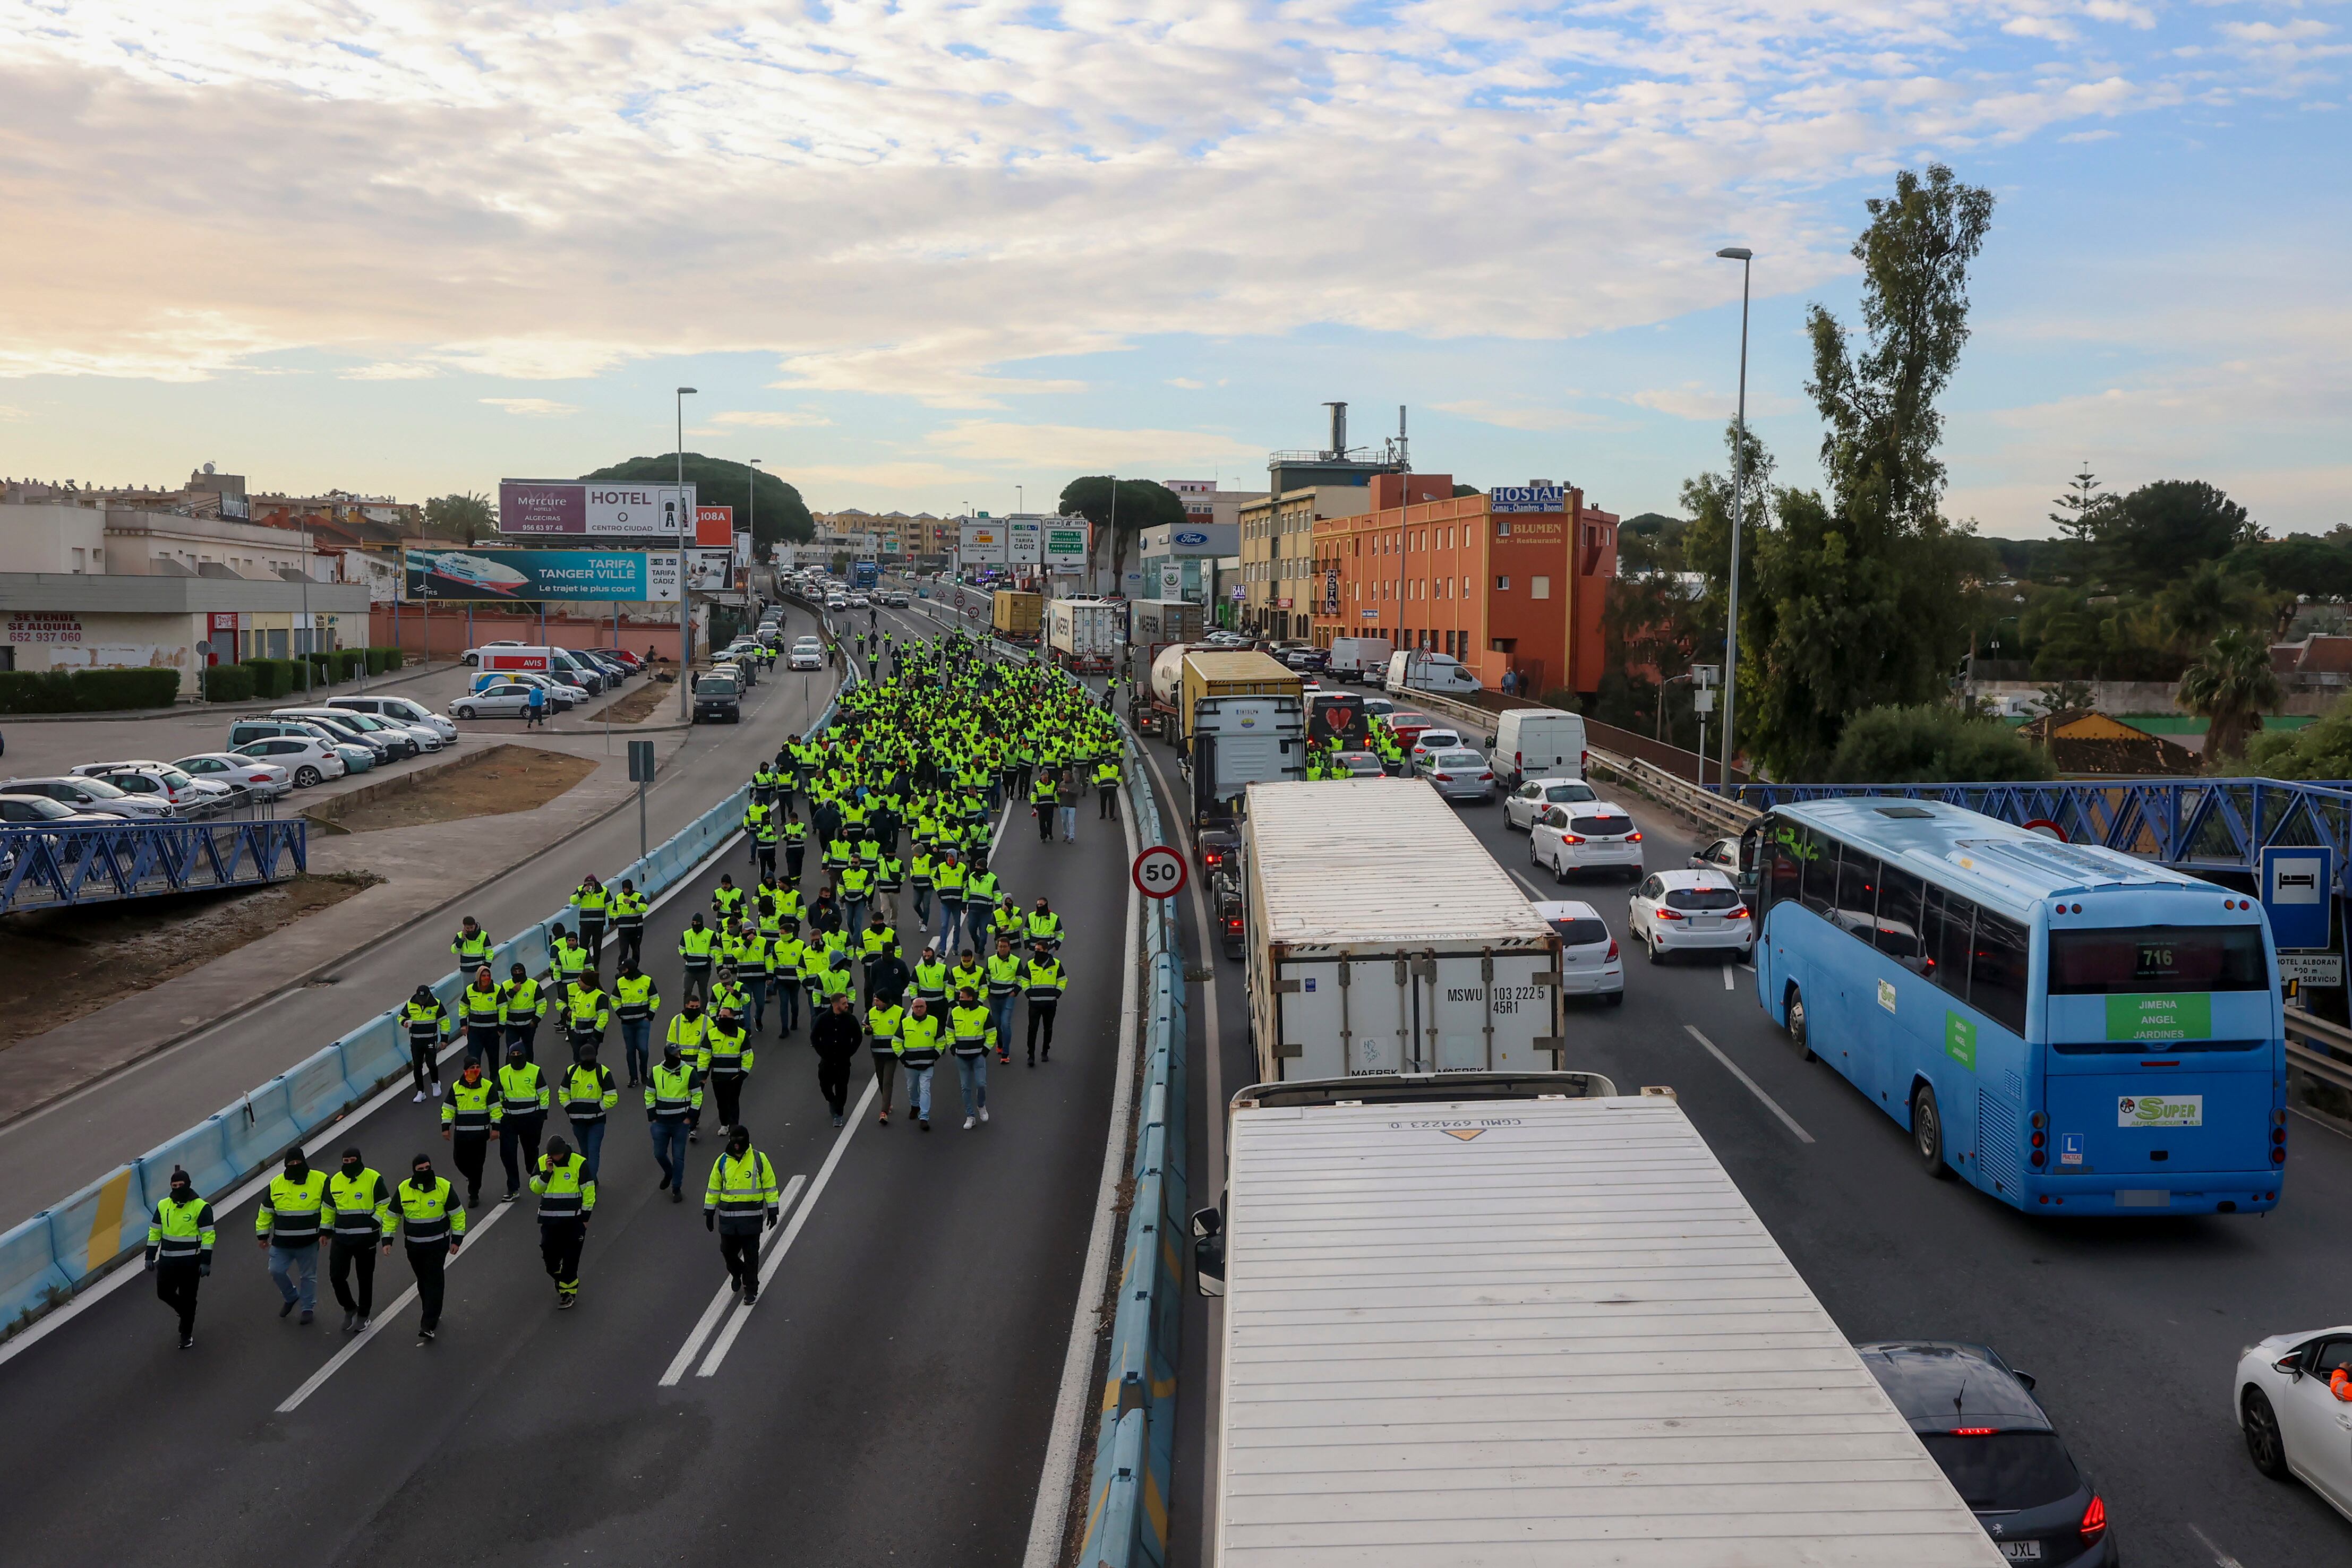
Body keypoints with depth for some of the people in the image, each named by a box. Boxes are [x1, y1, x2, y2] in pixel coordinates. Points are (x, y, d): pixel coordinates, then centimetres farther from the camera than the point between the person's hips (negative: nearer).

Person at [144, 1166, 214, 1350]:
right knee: (164, 1293, 8)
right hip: (167, 1261, 5)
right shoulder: (163, 1206, 2)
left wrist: (206, 1262, -16)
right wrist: (150, 1257, 6)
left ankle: (187, 1334, 21)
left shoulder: (200, 1207, -13)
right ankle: (185, 1313, 37)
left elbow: (208, 1235, -13)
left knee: (187, 1299, 4)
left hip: (190, 1262, -5)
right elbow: (154, 1233, 9)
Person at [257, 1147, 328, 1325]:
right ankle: (291, 1297, 25)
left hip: (308, 1243, -2)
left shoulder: (320, 1180, -6)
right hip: (282, 1242, 3)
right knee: (276, 1271, -2)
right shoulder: (276, 1184, 3)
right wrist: (263, 1234, 10)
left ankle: (308, 1308, 25)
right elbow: (265, 1212, 11)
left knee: (308, 1275, 8)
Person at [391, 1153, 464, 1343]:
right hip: (414, 1245, 3)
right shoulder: (404, 1190, -4)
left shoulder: (443, 1187, -11)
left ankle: (428, 1326, -8)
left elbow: (458, 1214, -2)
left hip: (438, 1245, -3)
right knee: (423, 1282, 13)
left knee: (433, 1283, -7)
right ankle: (432, 1315, 32)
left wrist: (456, 1240, -5)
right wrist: (387, 1240, 1)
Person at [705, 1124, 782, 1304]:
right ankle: (737, 1273, 39)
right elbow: (714, 1187, 12)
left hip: (752, 1217, -3)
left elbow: (770, 1185, 1)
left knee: (751, 1254, 2)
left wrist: (773, 1211, -1)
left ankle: (751, 1290, 14)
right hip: (727, 1216, 3)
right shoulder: (723, 1161, 3)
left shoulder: (759, 1159, -4)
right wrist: (709, 1212, 10)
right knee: (727, 1251, 8)